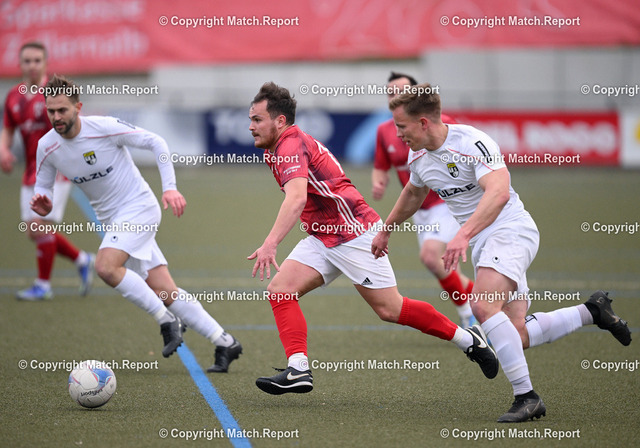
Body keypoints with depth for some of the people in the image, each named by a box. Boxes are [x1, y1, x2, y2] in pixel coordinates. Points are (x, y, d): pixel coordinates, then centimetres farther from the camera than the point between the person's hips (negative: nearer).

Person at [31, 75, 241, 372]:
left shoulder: (105, 127, -19)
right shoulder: (47, 147, -3)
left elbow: (155, 142, -11)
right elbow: (42, 187, 9)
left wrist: (170, 187, -17)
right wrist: (43, 206, -14)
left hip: (139, 208, -6)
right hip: (112, 219, 6)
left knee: (105, 267, -28)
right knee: (163, 291, 0)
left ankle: (167, 320, -14)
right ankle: (225, 344, 8)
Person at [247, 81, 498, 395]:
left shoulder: (291, 145, -20)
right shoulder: (275, 149, 12)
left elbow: (296, 198, -38)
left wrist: (270, 244, -48)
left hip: (353, 233, -10)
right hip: (322, 237, 10)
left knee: (389, 309, -4)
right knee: (280, 291, -7)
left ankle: (468, 339, 12)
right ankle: (298, 370, -14)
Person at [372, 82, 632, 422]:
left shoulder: (472, 143, -19)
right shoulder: (418, 156, 7)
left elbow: (499, 192, -34)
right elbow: (413, 193, 30)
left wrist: (463, 234, -45)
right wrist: (386, 230, 42)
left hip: (510, 230, -8)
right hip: (481, 243, 8)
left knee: (483, 305, -30)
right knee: (517, 337, -2)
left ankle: (526, 397, -25)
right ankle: (592, 311, 18)